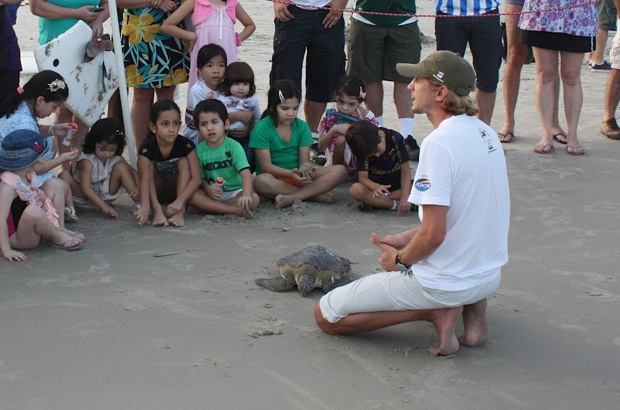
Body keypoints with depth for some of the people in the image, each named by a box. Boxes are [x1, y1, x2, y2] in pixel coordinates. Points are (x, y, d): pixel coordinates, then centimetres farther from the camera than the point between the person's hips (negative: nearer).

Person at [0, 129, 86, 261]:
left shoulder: (28, 175, 0)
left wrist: (40, 194, -3)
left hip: (33, 230, 9)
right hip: (16, 238, -9)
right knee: (33, 211, -40)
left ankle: (60, 229, 1)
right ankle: (57, 237, -11)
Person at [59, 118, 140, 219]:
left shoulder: (117, 158, -5)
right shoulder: (87, 161, -24)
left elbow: (133, 172, 4)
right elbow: (85, 187, -31)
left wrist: (138, 188, -20)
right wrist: (103, 206, -39)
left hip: (106, 196, 5)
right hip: (86, 197, -5)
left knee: (121, 167, -11)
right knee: (65, 175, -27)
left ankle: (139, 204, -16)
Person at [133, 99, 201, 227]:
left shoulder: (186, 145, -20)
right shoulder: (146, 148, -22)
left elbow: (196, 178, -27)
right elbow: (145, 179, -36)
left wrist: (180, 201, -44)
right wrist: (145, 207, -54)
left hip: (178, 189, 1)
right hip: (156, 193, 0)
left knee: (183, 162, -23)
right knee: (149, 166, -25)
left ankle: (180, 211, -33)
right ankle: (157, 210, -38)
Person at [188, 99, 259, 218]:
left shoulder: (234, 146, -11)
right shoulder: (200, 150, -2)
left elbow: (246, 173, -23)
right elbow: (200, 177, -1)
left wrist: (246, 195, -42)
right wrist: (207, 189, -26)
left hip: (235, 192, -2)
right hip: (213, 193, 2)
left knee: (254, 199, -29)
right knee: (192, 196, -28)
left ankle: (211, 206, -22)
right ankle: (235, 211, -29)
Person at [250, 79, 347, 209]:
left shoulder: (302, 126, 5)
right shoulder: (261, 129, -7)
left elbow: (304, 160, -1)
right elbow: (266, 165, -13)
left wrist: (305, 171, -26)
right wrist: (291, 174, -30)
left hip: (299, 177, 4)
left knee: (340, 170, -16)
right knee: (261, 182, -40)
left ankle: (292, 197, -29)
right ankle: (314, 193, -25)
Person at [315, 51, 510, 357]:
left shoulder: (439, 143, -22)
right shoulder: (485, 133, 5)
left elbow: (433, 235, -24)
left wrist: (400, 260, -5)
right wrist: (406, 239, 13)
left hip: (445, 283, -8)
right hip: (490, 274, 8)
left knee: (325, 315, 1)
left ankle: (435, 312, -7)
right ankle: (473, 307, 13)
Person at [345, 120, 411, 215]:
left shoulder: (396, 139, -16)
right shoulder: (363, 151, -11)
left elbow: (405, 171, -16)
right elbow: (363, 178, -14)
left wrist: (404, 198, -28)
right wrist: (377, 187, -37)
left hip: (398, 187, 0)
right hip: (375, 186, 0)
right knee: (355, 190, -31)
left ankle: (376, 202, -23)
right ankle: (396, 205, -26)